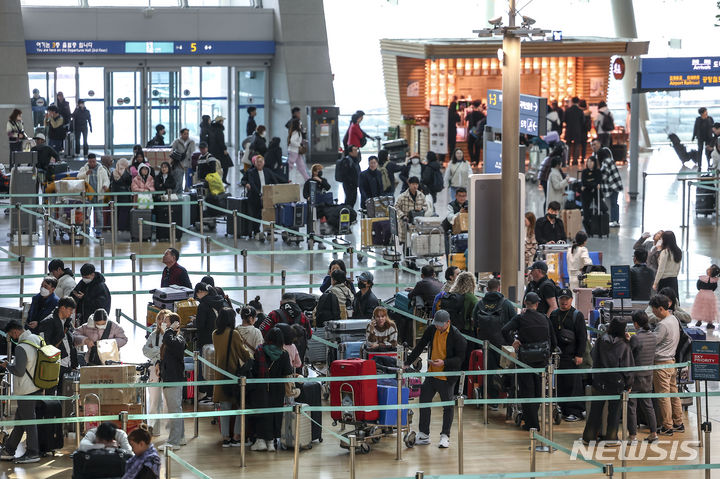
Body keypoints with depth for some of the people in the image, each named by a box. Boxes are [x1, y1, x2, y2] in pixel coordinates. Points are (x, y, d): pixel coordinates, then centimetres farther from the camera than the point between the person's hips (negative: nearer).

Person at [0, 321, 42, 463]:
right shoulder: (37, 339, 7)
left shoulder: (22, 347, -21)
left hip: (26, 391, -9)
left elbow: (19, 371, -22)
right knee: (19, 419, 15)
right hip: (37, 387, 9)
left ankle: (32, 453, 5)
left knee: (28, 420, -1)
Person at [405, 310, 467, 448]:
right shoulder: (431, 330, 1)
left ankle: (445, 436, 14)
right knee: (424, 402, 6)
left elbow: (460, 358, -12)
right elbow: (419, 347, 9)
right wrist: (407, 363, 6)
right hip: (431, 374, 5)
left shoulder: (456, 336, -14)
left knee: (448, 406, 3)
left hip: (447, 377, -5)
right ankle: (423, 435, 16)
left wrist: (444, 362, -24)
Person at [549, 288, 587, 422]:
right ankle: (564, 410, 13)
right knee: (561, 384, 6)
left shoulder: (577, 315, -1)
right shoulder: (554, 315, 14)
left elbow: (582, 337, -5)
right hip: (558, 355, 5)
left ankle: (575, 412, -3)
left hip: (572, 356, -5)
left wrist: (579, 355, -11)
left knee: (573, 384, -6)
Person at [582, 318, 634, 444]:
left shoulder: (600, 342, -5)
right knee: (614, 410, 9)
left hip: (599, 382, 2)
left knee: (595, 409, 10)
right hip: (617, 384, -2)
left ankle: (589, 436, 13)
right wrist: (629, 384, 4)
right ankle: (611, 437, 11)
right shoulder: (624, 345, -10)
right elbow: (628, 366, -5)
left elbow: (593, 358, 10)